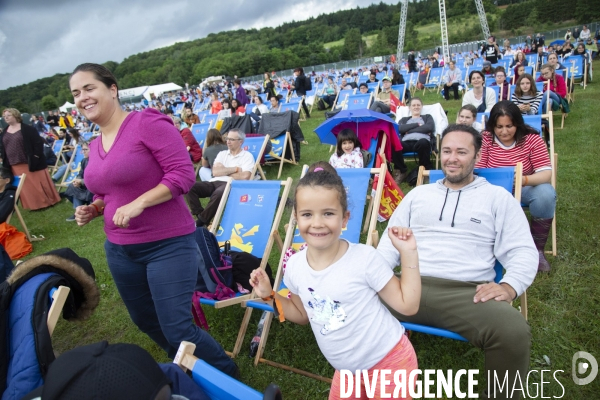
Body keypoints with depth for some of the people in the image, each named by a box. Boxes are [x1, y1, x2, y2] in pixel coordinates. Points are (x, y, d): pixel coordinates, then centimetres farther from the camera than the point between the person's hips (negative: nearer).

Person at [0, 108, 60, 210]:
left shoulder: (27, 129, -8)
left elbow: (38, 142, -12)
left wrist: (36, 156, -16)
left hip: (31, 162, -6)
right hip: (15, 165, 6)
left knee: (38, 182, 3)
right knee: (26, 186, 9)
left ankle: (48, 200, 17)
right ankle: (34, 204, 18)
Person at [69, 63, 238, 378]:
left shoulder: (147, 123, -14)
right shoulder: (95, 145, 9)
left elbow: (184, 173, -20)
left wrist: (138, 203, -27)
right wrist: (94, 208, 1)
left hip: (168, 245, -8)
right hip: (119, 250, 9)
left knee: (177, 330, -5)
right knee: (146, 322, 22)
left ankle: (228, 377, 24)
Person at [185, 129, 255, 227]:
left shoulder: (247, 156, 7)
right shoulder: (222, 154, 21)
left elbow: (245, 176, -10)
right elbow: (215, 172, 5)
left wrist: (223, 171, 3)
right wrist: (234, 169, -2)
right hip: (214, 182, 5)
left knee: (219, 193, -40)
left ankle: (201, 222, -23)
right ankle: (199, 215, -19)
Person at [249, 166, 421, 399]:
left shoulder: (364, 258, -23)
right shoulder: (295, 266, -10)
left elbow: (407, 305, -15)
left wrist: (408, 254, -21)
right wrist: (270, 295, -4)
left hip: (389, 361, -4)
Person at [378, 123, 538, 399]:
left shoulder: (498, 197, 14)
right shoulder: (418, 194, 21)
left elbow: (523, 251, 7)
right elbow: (391, 239, 19)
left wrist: (509, 286, -13)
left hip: (467, 292, -2)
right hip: (409, 286, 2)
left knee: (513, 332, -33)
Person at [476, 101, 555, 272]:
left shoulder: (532, 139, -11)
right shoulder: (486, 139, -10)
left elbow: (546, 173, -18)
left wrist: (524, 180, -40)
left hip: (525, 187, 0)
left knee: (545, 194, -32)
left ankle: (537, 250, -13)